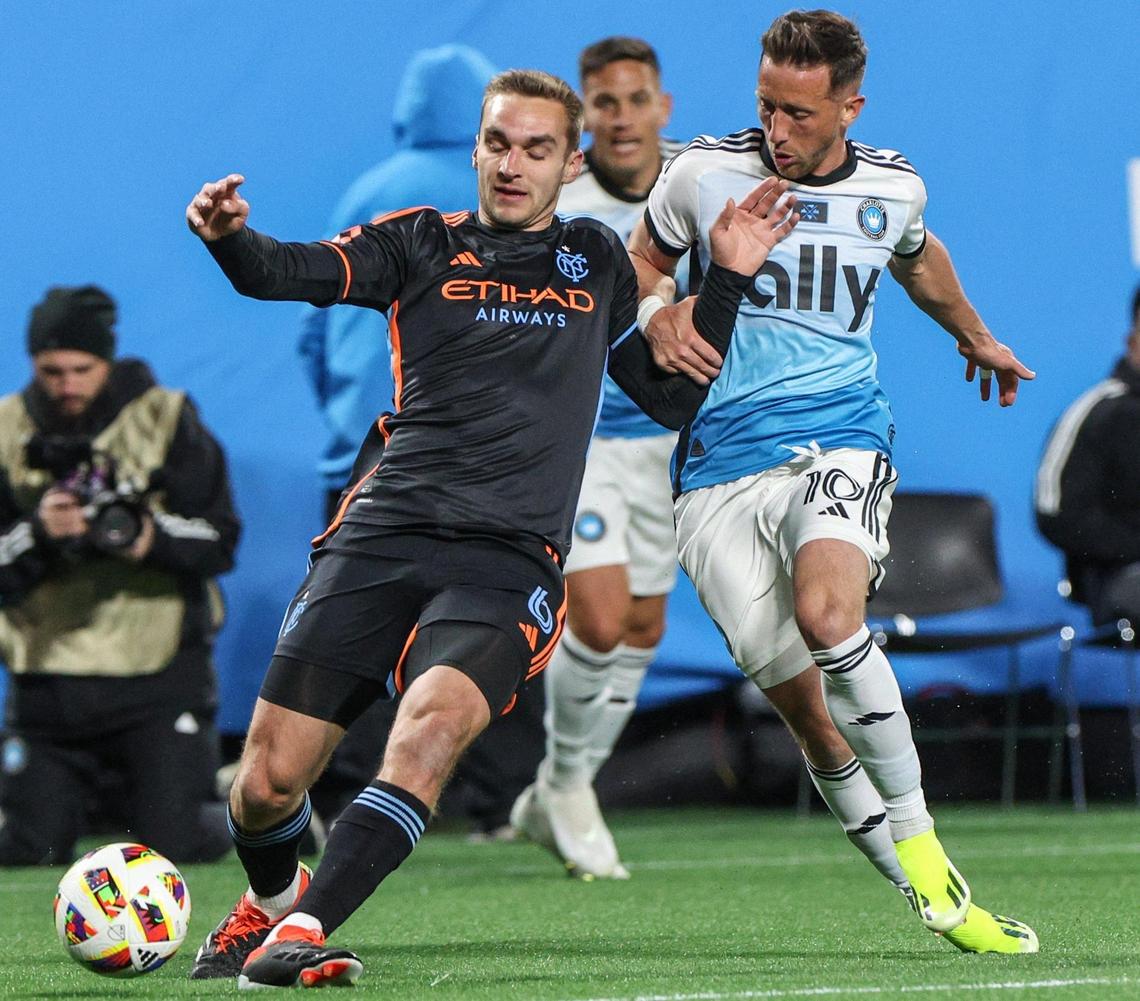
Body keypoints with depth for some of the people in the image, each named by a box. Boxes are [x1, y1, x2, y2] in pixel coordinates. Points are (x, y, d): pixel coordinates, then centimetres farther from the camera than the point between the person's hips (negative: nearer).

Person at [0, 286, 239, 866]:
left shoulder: (167, 421, -1)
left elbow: (220, 543, -5)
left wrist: (154, 539, -23)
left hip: (159, 670, -2)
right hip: (48, 680, 2)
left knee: (172, 848, -9)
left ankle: (231, 809, 28)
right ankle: (89, 797, 33)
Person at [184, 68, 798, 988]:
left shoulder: (597, 260, 19)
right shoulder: (423, 244, 12)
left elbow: (674, 398, 23)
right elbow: (293, 273, -5)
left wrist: (726, 279, 13)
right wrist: (229, 237, -27)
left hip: (510, 560, 0)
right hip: (383, 532, 0)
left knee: (437, 719, -32)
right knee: (267, 782, -4)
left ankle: (301, 934, -30)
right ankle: (270, 899, 31)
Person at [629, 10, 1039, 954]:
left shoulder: (893, 187, 5)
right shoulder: (704, 172, -1)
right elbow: (644, 255, 17)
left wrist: (975, 338, 46)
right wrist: (658, 316, -6)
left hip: (839, 440, -1)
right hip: (721, 464, 1)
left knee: (826, 609, -31)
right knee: (802, 702, -5)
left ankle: (915, 835, -18)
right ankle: (927, 894, 7)